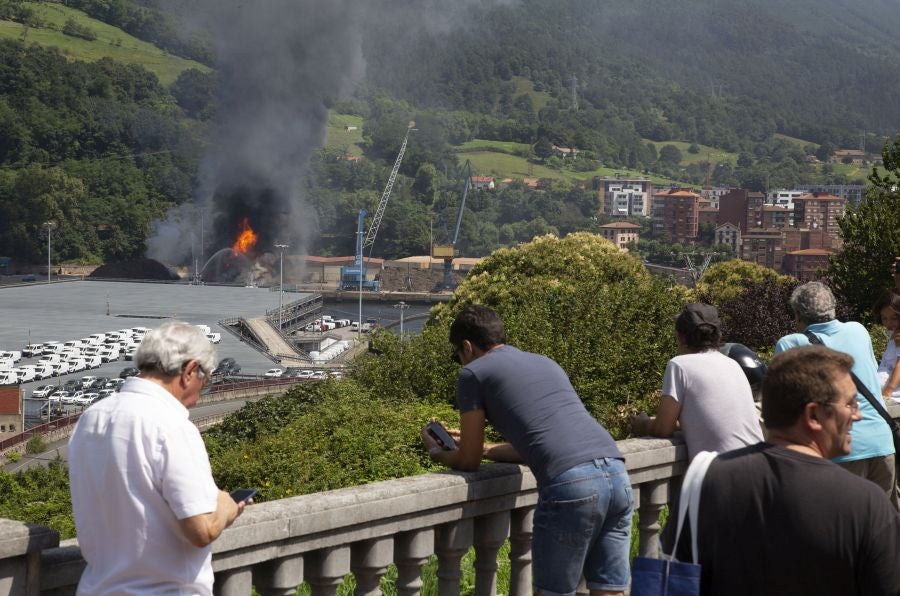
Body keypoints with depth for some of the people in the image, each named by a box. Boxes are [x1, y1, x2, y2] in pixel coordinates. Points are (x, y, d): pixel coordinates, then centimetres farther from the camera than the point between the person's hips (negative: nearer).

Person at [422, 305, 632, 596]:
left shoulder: (474, 373, 11)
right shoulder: (544, 362, 30)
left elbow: (468, 462, 17)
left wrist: (438, 452, 38)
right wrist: (482, 447, 48)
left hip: (571, 484, -6)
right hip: (616, 473, 6)